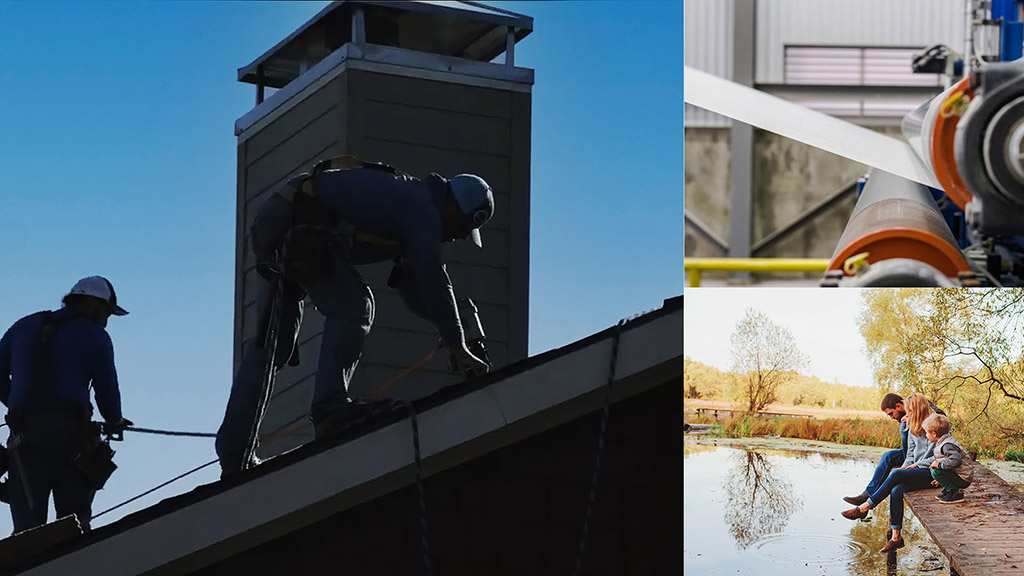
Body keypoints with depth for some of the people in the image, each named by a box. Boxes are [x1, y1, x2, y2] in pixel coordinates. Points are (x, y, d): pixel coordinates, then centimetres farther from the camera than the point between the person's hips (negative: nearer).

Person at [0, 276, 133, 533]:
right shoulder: (94, 336, 8)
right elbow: (106, 386, 7)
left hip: (25, 432, 3)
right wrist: (115, 422, 25)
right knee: (73, 518, 0)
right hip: (69, 430, -3)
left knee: (28, 522, -3)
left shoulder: (24, 327, 22)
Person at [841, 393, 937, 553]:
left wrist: (917, 465, -14)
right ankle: (896, 537, -22)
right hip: (915, 470, 7)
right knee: (896, 491, -22)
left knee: (896, 475, -28)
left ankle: (864, 507, -18)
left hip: (932, 472, -7)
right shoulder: (912, 427, 16)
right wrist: (905, 467, -1)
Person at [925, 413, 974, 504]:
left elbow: (956, 460, -37)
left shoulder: (947, 446, -22)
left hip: (963, 479, -10)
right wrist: (941, 479, 30)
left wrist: (939, 465, -27)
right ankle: (948, 490, 14)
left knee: (935, 471, -21)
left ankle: (956, 493, -14)